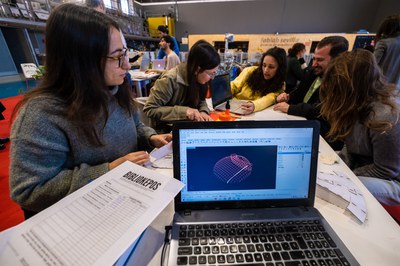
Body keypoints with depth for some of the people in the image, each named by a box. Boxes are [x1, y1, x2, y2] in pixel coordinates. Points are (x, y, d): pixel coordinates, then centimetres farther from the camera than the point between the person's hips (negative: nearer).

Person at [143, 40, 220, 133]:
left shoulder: (199, 79, -7)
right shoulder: (170, 80, -25)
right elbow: (149, 109, -21)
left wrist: (203, 111, -16)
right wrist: (183, 111, -30)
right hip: (166, 130, -5)